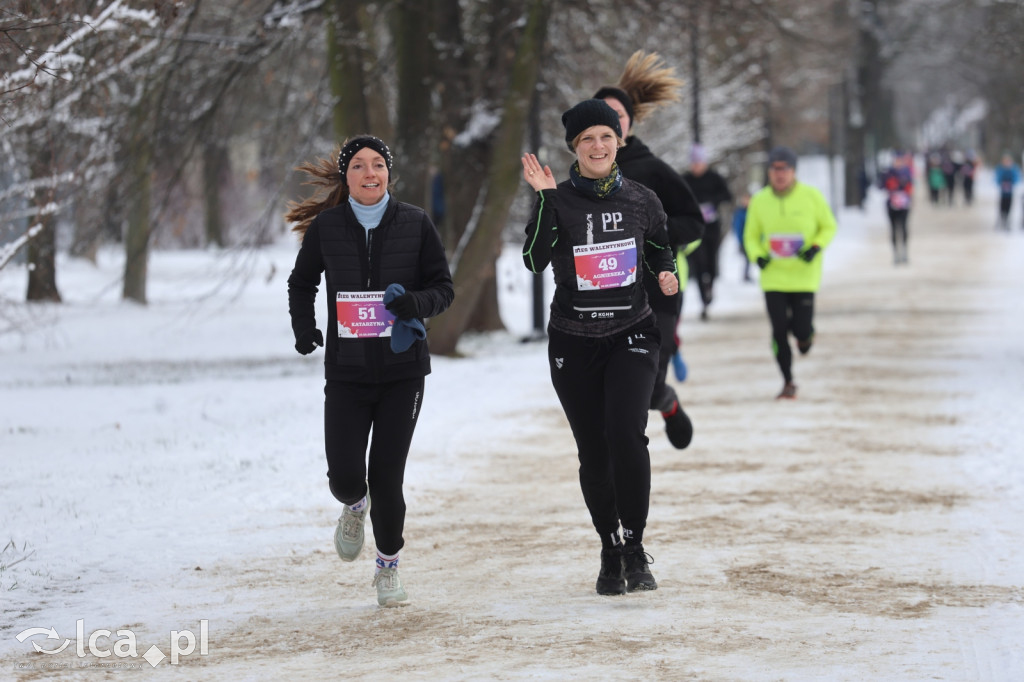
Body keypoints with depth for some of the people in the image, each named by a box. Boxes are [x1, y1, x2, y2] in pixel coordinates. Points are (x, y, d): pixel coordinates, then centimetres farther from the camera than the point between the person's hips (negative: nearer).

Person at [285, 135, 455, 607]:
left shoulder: (415, 225, -1)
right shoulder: (326, 227, 1)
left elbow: (444, 288, 5)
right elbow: (301, 283, 18)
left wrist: (417, 303, -16)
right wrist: (304, 328, 3)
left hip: (402, 368, -1)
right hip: (346, 370, 1)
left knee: (386, 476, -4)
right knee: (344, 474, -9)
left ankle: (388, 565, 19)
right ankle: (354, 507, 30)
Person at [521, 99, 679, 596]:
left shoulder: (640, 200, 2)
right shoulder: (557, 200, -3)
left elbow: (660, 249, 20)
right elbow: (535, 261, -17)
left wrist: (666, 273, -2)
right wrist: (545, 200, -24)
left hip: (632, 336, 0)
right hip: (573, 343, 0)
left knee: (626, 434, -20)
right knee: (593, 452, 4)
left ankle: (635, 548, -8)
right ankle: (610, 552, 22)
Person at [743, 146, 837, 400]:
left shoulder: (811, 196, -6)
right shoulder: (760, 201, 0)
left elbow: (829, 227, 5)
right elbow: (751, 236, 11)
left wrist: (817, 247, -13)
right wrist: (757, 256, -9)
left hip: (804, 276, -1)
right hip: (773, 277, 1)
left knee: (801, 329, -5)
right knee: (779, 331, -2)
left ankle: (805, 335, 35)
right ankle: (788, 382, 13)